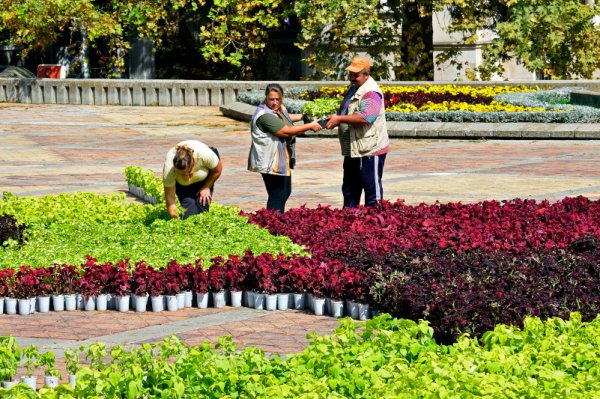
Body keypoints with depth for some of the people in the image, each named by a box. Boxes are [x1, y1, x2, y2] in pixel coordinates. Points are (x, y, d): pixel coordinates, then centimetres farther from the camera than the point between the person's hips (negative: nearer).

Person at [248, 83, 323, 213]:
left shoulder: (278, 108, 6)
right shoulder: (265, 115, -25)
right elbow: (286, 131, -26)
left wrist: (303, 116, 18)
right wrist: (310, 126, -18)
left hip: (280, 160, 11)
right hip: (271, 162, -11)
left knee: (285, 192, 21)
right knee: (277, 196, -9)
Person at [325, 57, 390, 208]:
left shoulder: (371, 92, -17)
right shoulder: (352, 89, 14)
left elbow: (365, 117, -31)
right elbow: (346, 113, 27)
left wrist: (339, 119, -29)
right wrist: (334, 119, 5)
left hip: (370, 150, -10)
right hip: (353, 150, 10)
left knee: (371, 187, -3)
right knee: (349, 188, 17)